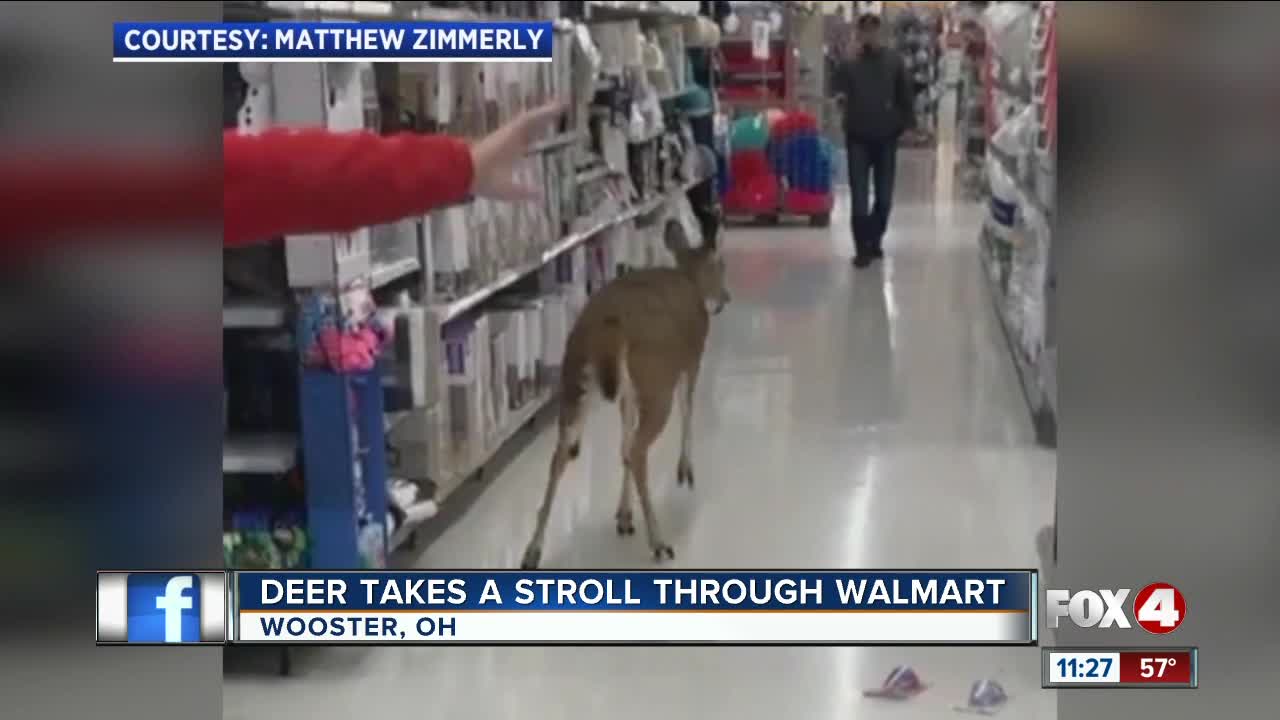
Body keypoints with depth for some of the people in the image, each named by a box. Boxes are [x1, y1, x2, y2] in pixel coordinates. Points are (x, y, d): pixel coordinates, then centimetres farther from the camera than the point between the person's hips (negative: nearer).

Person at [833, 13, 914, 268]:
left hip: (886, 136, 2)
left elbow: (905, 93, 5)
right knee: (859, 195, -3)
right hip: (858, 137, -1)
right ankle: (862, 247, 1)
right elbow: (839, 91, -5)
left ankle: (874, 240, 27)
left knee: (884, 195, 10)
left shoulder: (893, 60, 2)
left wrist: (908, 123, 1)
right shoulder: (849, 62, 0)